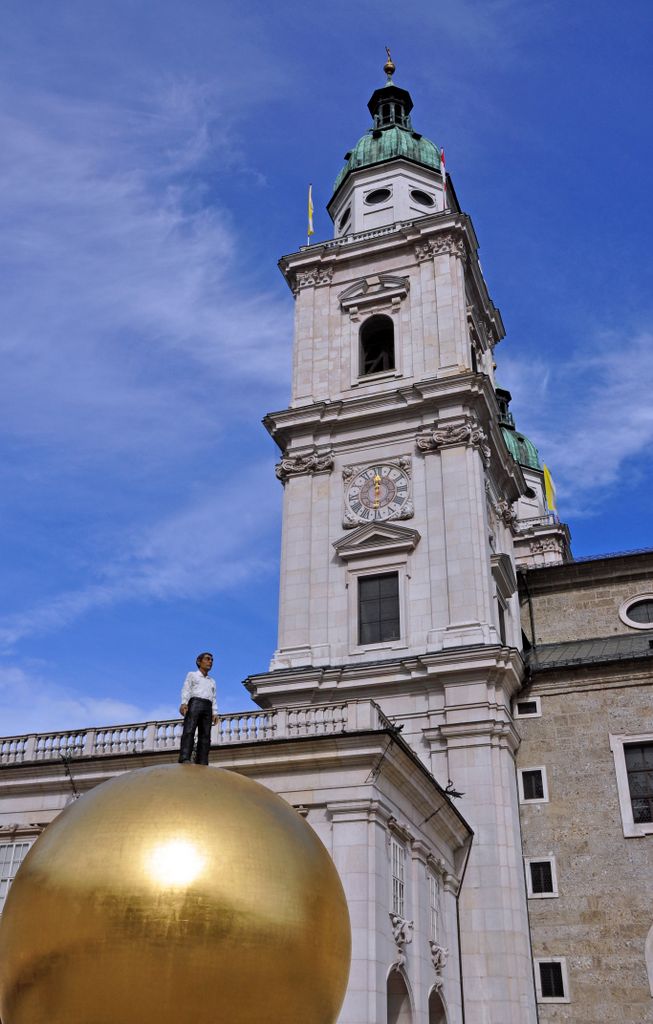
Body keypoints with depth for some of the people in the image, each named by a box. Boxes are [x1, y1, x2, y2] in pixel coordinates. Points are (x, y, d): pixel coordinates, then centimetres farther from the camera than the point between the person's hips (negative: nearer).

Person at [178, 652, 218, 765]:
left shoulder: (212, 681, 31)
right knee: (189, 731, -22)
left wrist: (215, 713, 7)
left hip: (207, 708, 5)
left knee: (205, 736, -10)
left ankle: (202, 764, -19)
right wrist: (184, 703, -13)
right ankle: (184, 759, -37)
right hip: (194, 703, -4)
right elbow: (186, 690, 5)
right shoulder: (192, 675, 19)